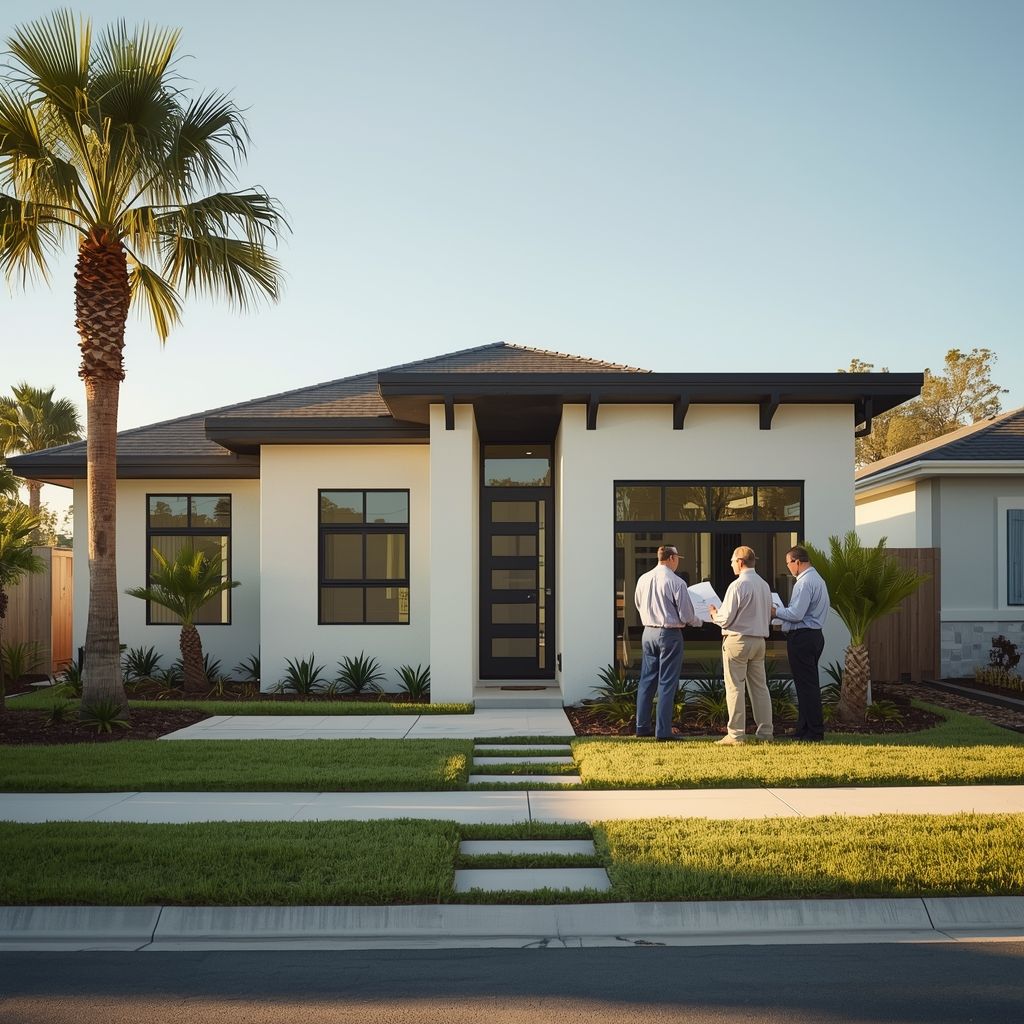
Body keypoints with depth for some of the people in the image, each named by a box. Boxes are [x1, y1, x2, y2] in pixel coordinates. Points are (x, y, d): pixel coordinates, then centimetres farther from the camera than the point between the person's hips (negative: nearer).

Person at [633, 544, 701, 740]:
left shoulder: (643, 579, 2)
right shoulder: (676, 582, -15)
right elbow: (686, 616, -11)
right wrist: (698, 621, 10)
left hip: (648, 632, 6)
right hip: (670, 634, -6)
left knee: (646, 680, 12)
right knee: (667, 683, 0)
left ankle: (642, 726, 17)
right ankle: (663, 730, 2)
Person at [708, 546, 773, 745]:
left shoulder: (738, 585, -14)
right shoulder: (764, 585, 10)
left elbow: (726, 618, -14)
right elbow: (768, 617, 17)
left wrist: (714, 614, 6)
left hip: (737, 640, -7)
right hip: (759, 639, 7)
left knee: (735, 687, -2)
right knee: (760, 686, 11)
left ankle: (736, 734, -2)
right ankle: (765, 732, 13)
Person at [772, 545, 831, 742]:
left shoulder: (805, 583, -17)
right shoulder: (817, 579, 17)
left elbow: (796, 614, -22)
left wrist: (776, 612, -8)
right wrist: (781, 612, 17)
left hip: (801, 638, -11)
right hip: (814, 635, 11)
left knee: (806, 685, -5)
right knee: (808, 684, 13)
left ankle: (814, 733, -2)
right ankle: (804, 730, 20)